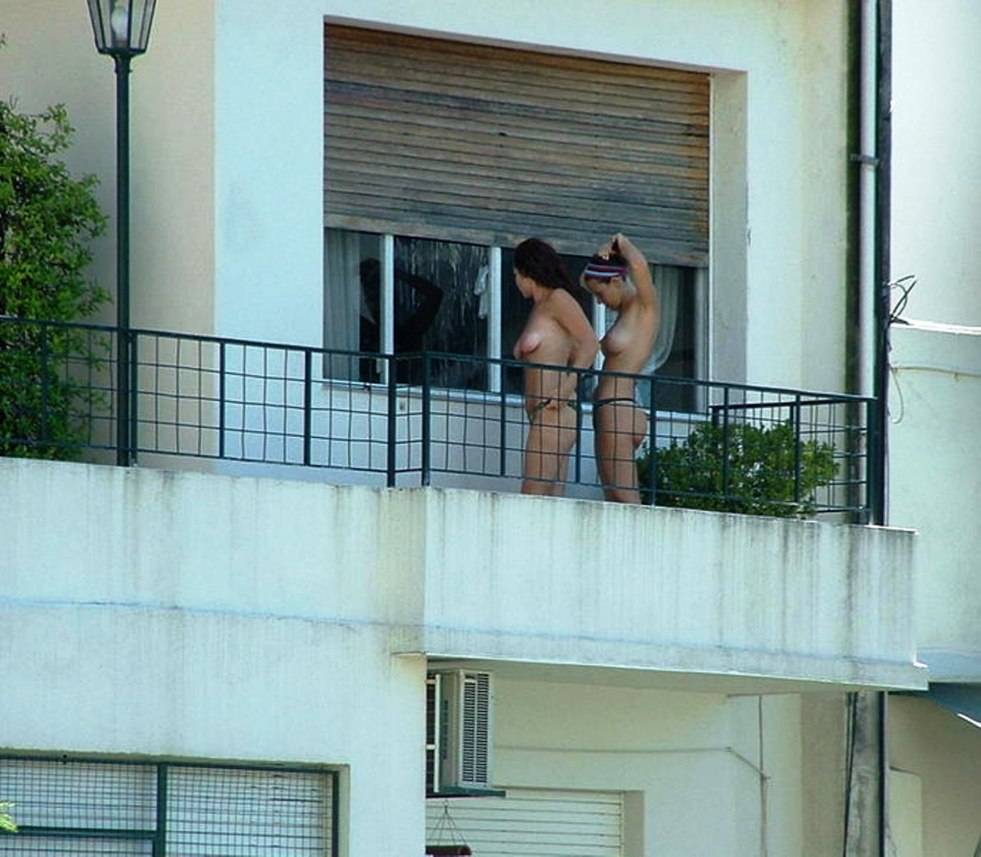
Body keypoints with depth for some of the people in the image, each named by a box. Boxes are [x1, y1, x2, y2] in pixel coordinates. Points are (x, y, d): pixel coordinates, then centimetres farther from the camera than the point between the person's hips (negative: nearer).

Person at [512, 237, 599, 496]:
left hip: (555, 413, -9)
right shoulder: (538, 309, 23)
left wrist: (564, 390, -19)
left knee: (532, 499, -16)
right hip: (542, 415, 9)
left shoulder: (557, 299, -2)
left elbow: (590, 345, -12)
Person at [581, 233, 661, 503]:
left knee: (623, 495, -15)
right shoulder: (627, 311, 19)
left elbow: (640, 266, -26)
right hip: (610, 410, 10)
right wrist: (602, 256, 13)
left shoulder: (645, 307, -5)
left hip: (619, 410, -10)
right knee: (613, 497, 4)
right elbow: (584, 280, 33)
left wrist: (622, 244, -5)